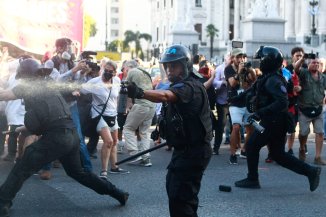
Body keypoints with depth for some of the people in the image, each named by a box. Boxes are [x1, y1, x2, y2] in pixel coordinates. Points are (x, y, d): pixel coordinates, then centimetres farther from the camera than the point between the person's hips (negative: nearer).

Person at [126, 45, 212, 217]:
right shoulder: (182, 85, 13)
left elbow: (165, 96, -43)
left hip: (193, 152, -11)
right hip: (185, 148, 11)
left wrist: (140, 93, -58)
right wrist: (164, 129, 9)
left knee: (180, 198, -16)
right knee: (172, 185, 26)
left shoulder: (190, 87, -22)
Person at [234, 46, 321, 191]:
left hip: (273, 123, -10)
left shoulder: (273, 80, -18)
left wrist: (259, 113, -30)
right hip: (277, 123, 10)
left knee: (252, 145, 3)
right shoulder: (268, 77, 12)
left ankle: (252, 180, 12)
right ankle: (310, 171, 11)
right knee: (278, 154, 13)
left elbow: (282, 102, -28)